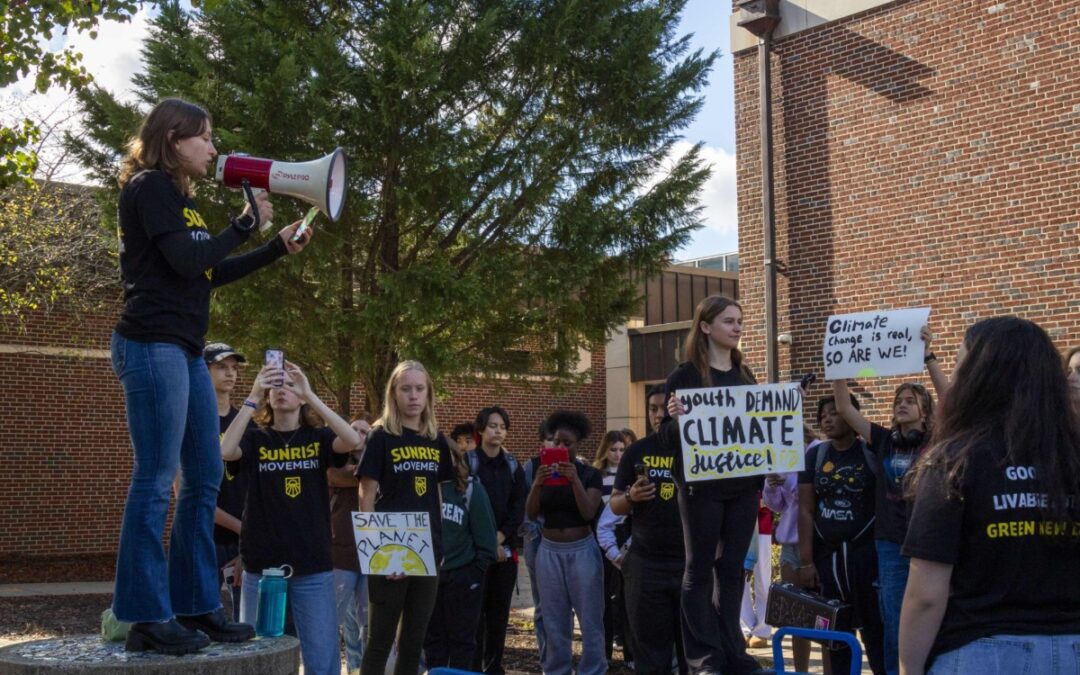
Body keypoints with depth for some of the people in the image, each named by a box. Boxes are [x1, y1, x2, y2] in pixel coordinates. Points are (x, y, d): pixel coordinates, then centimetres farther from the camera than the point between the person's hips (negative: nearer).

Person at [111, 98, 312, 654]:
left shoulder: (177, 196, 23)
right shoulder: (150, 186, -5)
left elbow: (212, 273, 24)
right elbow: (186, 261, -16)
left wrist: (278, 248, 19)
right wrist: (246, 222, -5)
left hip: (184, 349, 10)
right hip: (152, 344, -10)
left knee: (204, 477, 8)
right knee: (156, 478, -10)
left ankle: (195, 605, 13)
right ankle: (146, 618, -5)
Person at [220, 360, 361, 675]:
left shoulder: (318, 437, 5)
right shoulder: (255, 439, 5)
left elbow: (353, 440, -16)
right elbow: (225, 451, -16)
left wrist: (310, 394, -19)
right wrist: (253, 397, -21)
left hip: (314, 567, 0)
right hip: (262, 566, 0)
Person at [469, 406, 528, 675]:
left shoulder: (513, 466, 11)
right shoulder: (468, 462, -2)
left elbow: (520, 508, 4)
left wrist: (501, 536, -10)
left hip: (506, 547, 4)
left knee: (500, 610, 6)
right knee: (476, 610, -5)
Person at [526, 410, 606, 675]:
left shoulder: (590, 474, -2)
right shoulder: (542, 471, 5)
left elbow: (589, 513, -14)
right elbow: (531, 513, -3)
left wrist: (575, 480, -26)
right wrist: (536, 484, -21)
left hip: (582, 550, -2)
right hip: (549, 551, 3)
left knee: (590, 618, -1)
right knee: (554, 621, 8)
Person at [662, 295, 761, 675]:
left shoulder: (745, 376, 11)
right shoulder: (685, 376, -6)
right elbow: (668, 438, -7)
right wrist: (675, 419, -27)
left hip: (743, 486, 5)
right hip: (701, 487, -5)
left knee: (732, 568, 9)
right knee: (700, 569, 2)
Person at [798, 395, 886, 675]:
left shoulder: (871, 453, -2)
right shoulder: (815, 455, 6)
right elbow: (806, 510, 4)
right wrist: (806, 560, 0)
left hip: (866, 552, -3)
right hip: (826, 554, 3)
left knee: (875, 626, -3)